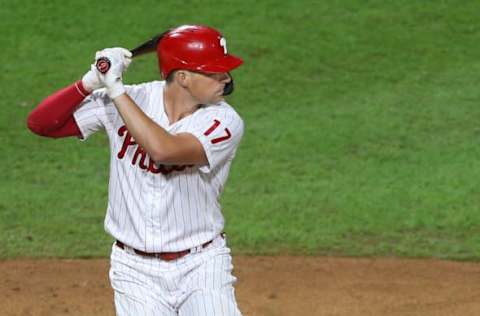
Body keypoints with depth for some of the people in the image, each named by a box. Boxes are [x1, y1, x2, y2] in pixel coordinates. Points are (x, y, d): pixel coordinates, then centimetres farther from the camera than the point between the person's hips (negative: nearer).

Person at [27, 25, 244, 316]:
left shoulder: (225, 122, -13)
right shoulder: (130, 101, -6)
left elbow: (164, 150, -31)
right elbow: (40, 123, -8)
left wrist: (116, 88, -26)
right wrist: (92, 82, -22)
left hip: (201, 266, -1)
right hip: (137, 270, 1)